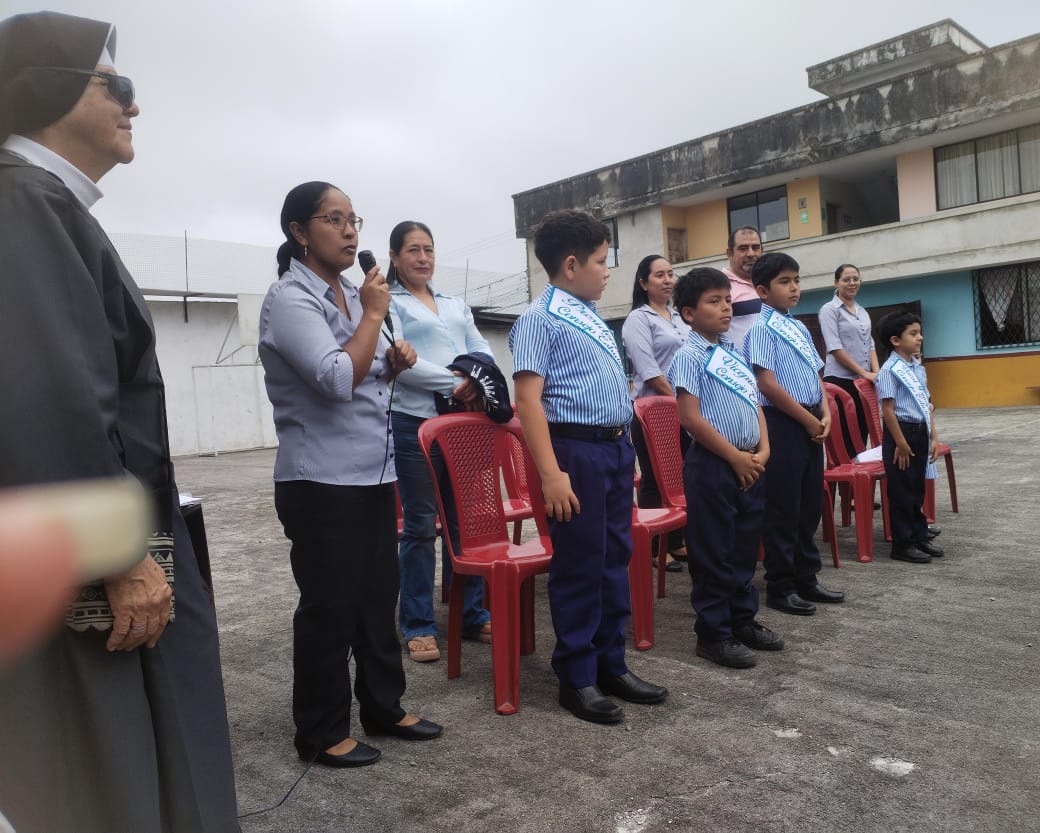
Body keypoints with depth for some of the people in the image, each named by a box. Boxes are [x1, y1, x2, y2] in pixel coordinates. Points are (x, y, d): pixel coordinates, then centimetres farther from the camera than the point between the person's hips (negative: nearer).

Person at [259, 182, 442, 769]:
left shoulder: (350, 293, 12)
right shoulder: (290, 299, -13)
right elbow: (338, 378, -25)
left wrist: (396, 360, 3)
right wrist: (374, 312, -15)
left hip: (374, 473, 8)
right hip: (323, 482, -8)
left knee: (379, 596, 16)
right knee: (329, 607, 3)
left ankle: (384, 707, 32)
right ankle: (323, 733, 20)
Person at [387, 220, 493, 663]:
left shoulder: (455, 304, 19)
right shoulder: (389, 303, 1)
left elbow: (482, 350, 11)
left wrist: (476, 380, -11)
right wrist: (453, 382, -20)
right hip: (415, 422, -5)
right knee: (420, 526, 1)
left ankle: (472, 614, 22)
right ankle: (418, 625, 12)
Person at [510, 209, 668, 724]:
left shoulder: (593, 318, 16)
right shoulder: (540, 319, -10)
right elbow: (528, 399, -18)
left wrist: (624, 450, 20)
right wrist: (551, 473, -23)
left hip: (616, 448, 9)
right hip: (577, 450, -9)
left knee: (615, 560, 14)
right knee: (579, 567, 0)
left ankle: (611, 666, 28)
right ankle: (576, 679, 15)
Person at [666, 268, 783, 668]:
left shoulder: (735, 354, 14)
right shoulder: (689, 356, -11)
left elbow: (755, 406, 16)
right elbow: (691, 417, -17)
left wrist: (762, 450, 0)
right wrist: (735, 457, -14)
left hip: (750, 464, 8)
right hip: (713, 464, -8)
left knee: (745, 546, 17)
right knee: (713, 553, 1)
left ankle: (743, 620, 31)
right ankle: (713, 634, 12)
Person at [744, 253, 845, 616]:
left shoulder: (800, 327, 15)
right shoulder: (761, 327, -11)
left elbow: (816, 376, 18)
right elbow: (768, 385, -18)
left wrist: (825, 414, 1)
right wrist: (809, 420, -13)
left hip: (810, 425, 9)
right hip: (782, 424, -8)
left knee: (811, 505, 14)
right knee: (783, 510, -1)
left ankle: (806, 579, 26)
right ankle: (780, 587, 11)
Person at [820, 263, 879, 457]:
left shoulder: (863, 312, 16)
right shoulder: (829, 310, -5)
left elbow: (870, 345, 15)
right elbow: (835, 348, -13)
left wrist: (877, 373, -2)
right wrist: (864, 372, -16)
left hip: (863, 382, 7)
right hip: (840, 380, -7)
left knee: (862, 434, 8)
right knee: (844, 437, -4)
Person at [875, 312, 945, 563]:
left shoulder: (919, 368, 11)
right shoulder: (889, 371, -14)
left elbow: (927, 404, 16)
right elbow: (888, 410, -17)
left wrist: (933, 437, 11)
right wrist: (901, 444, -17)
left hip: (920, 432, 8)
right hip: (900, 432, -8)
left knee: (917, 489, 16)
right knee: (901, 492, 0)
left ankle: (920, 536, 28)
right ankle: (902, 544, 10)